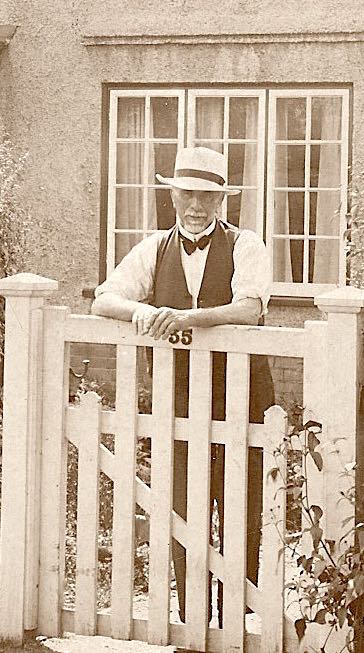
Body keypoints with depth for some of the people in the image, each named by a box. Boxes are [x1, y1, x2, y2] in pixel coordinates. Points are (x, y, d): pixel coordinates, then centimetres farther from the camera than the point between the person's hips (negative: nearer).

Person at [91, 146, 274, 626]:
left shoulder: (244, 246, -1)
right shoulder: (155, 250, 9)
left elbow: (251, 308, -18)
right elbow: (103, 301, 1)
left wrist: (186, 318, -32)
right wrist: (141, 309, -22)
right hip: (179, 407, 2)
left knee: (243, 524, 3)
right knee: (184, 523, 4)